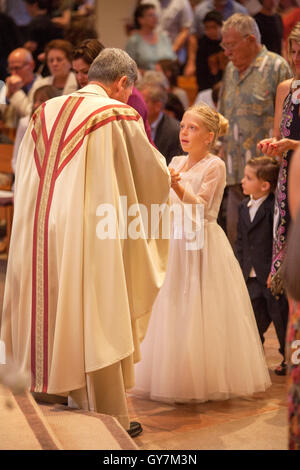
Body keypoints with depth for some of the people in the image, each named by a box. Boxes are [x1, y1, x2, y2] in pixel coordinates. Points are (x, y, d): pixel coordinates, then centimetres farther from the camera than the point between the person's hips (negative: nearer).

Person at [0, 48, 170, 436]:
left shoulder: (45, 112, 9)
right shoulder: (120, 116, -7)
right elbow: (153, 176, 1)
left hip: (39, 236, 5)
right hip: (90, 236, -5)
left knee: (52, 321, 17)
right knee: (96, 326, 4)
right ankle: (111, 421, 14)